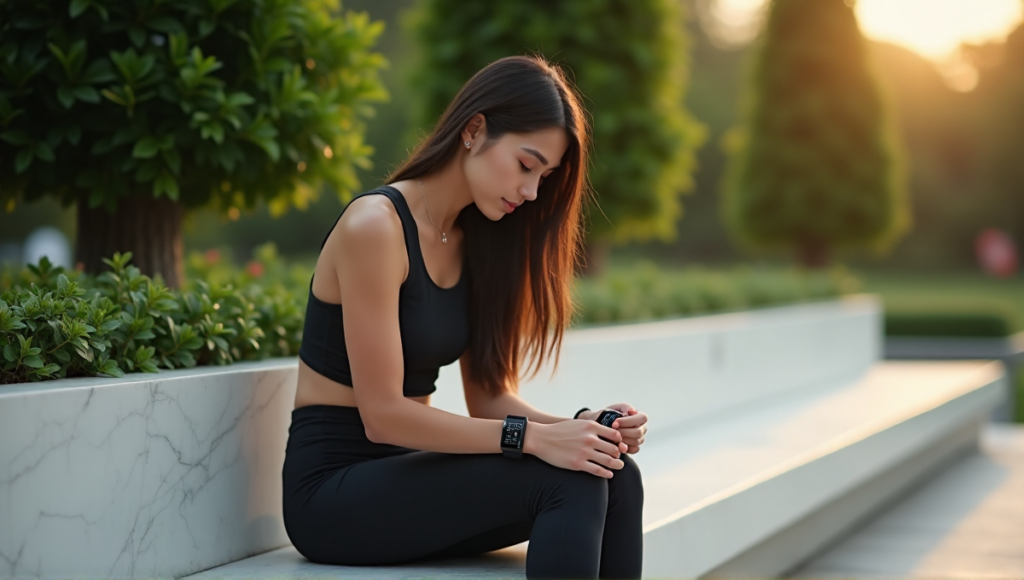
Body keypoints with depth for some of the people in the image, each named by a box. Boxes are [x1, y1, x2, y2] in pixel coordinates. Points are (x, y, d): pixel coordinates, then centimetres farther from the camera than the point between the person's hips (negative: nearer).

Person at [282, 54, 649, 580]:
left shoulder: (476, 241, 10)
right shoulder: (375, 225, -16)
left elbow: (488, 397, 7)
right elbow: (382, 414, -19)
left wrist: (579, 428, -12)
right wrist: (533, 438, -24)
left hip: (405, 471, 8)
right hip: (334, 488, -7)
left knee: (616, 476, -17)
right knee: (569, 483, -27)